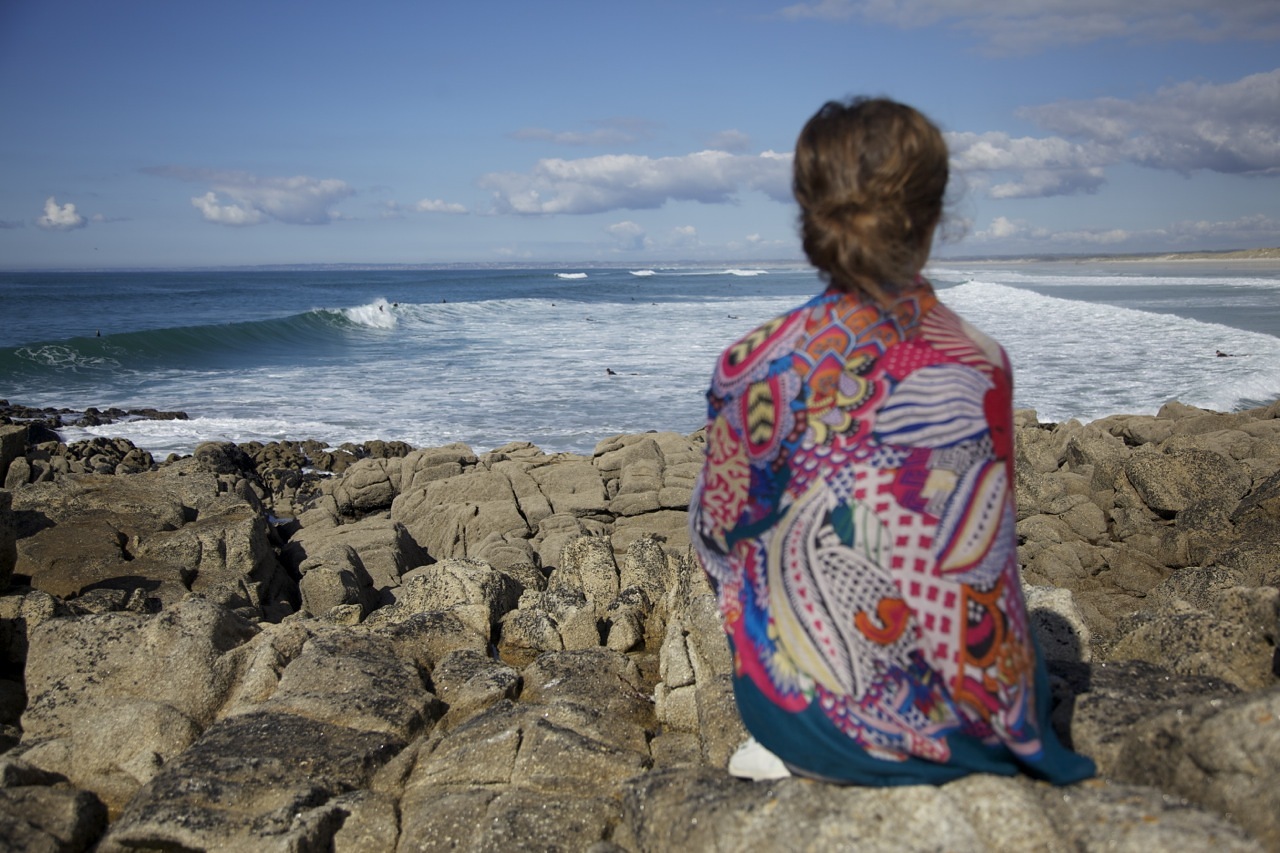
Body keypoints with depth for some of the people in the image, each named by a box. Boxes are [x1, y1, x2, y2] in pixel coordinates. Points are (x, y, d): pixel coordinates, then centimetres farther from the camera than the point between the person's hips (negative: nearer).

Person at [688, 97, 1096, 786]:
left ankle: (788, 751, 16)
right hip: (949, 725, 2)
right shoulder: (979, 368, -15)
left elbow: (719, 532, -5)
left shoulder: (759, 366, -18)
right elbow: (979, 561, -7)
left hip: (800, 715, -1)